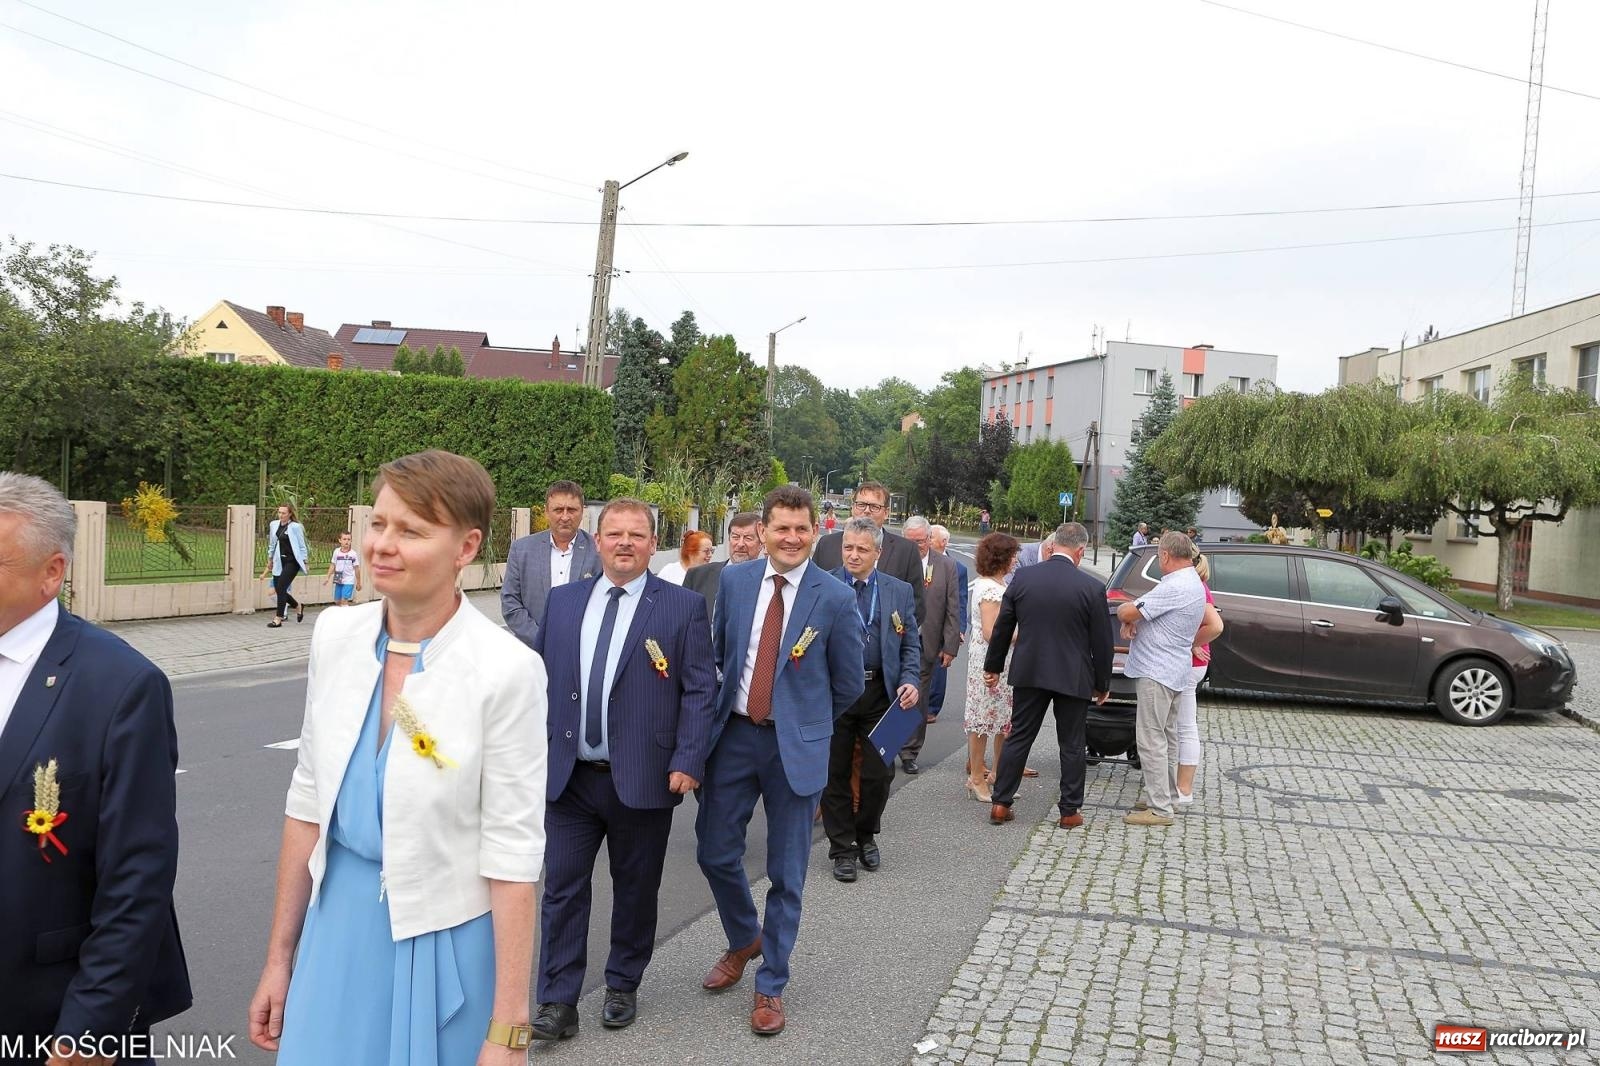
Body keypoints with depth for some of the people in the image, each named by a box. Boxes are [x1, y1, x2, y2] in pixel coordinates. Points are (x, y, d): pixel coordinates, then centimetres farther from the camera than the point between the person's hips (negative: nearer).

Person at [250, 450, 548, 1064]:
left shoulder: (506, 669, -20)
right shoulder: (336, 635, -4)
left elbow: (513, 854, -16)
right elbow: (308, 801, 5)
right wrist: (280, 957, 10)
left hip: (444, 943, -4)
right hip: (337, 922, 4)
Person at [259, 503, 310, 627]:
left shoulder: (295, 527, -10)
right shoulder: (273, 525, 7)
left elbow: (302, 546, -5)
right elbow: (272, 544, 18)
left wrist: (306, 562, -5)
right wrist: (270, 559, 22)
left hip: (292, 562, -6)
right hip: (279, 561, 6)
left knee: (281, 588, -10)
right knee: (278, 589, 6)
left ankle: (278, 618, -2)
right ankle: (298, 606, 31)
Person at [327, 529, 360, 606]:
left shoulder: (353, 554, -8)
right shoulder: (336, 552, 0)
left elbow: (356, 569, -2)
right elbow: (332, 566, 8)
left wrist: (358, 583, 3)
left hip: (348, 582, -4)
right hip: (338, 581, 4)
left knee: (344, 601, -13)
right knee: (337, 601, 12)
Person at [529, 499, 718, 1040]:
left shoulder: (684, 607, -4)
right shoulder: (562, 600, 6)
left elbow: (700, 690, -5)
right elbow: (539, 679, 10)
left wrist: (688, 761, -13)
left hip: (643, 778, -2)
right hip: (567, 775, 2)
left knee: (635, 889, 12)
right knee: (562, 888, 4)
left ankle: (622, 986, 32)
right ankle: (558, 1002, 16)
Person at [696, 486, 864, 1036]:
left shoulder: (835, 598, -10)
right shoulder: (734, 580, 0)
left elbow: (850, 685, 0)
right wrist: (738, 697, 12)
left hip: (796, 745, -3)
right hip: (734, 734, 3)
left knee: (786, 873, 7)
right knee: (715, 853, 9)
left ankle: (771, 986, 25)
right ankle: (744, 941, 39)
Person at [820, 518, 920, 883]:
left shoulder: (899, 592, 6)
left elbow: (911, 644, 8)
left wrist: (910, 681, -8)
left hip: (880, 693, 2)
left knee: (879, 773, 6)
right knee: (835, 773, 7)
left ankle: (866, 835, 31)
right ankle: (842, 847, 21)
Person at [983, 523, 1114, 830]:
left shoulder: (1023, 578, -4)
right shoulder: (1092, 588, -11)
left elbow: (1002, 627, 4)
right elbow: (1101, 642, -4)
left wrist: (993, 666, 16)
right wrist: (1102, 684, 9)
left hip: (1029, 674, 2)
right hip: (1073, 678, -2)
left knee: (1018, 738, 11)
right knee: (1072, 746, 10)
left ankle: (1001, 804, 14)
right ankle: (1070, 811, 17)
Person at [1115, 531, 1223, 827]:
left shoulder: (1174, 587, -20)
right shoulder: (1196, 585, 12)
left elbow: (1127, 612, -20)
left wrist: (1126, 620, 2)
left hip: (1156, 672, -11)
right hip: (1175, 671, 11)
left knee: (1151, 739, -7)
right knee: (1166, 737, 16)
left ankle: (1159, 809, -4)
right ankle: (1164, 797, 25)